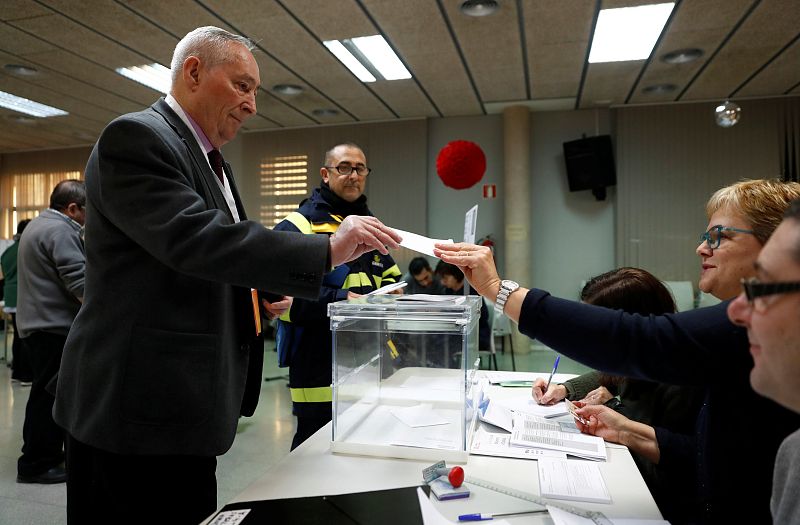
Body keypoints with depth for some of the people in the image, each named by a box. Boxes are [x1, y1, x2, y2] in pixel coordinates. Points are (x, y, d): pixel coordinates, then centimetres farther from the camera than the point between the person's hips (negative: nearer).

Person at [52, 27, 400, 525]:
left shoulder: (213, 161, 16)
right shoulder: (135, 137, -13)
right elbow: (195, 238, -28)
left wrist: (259, 294, 8)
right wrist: (328, 250, -27)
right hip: (139, 407, -9)